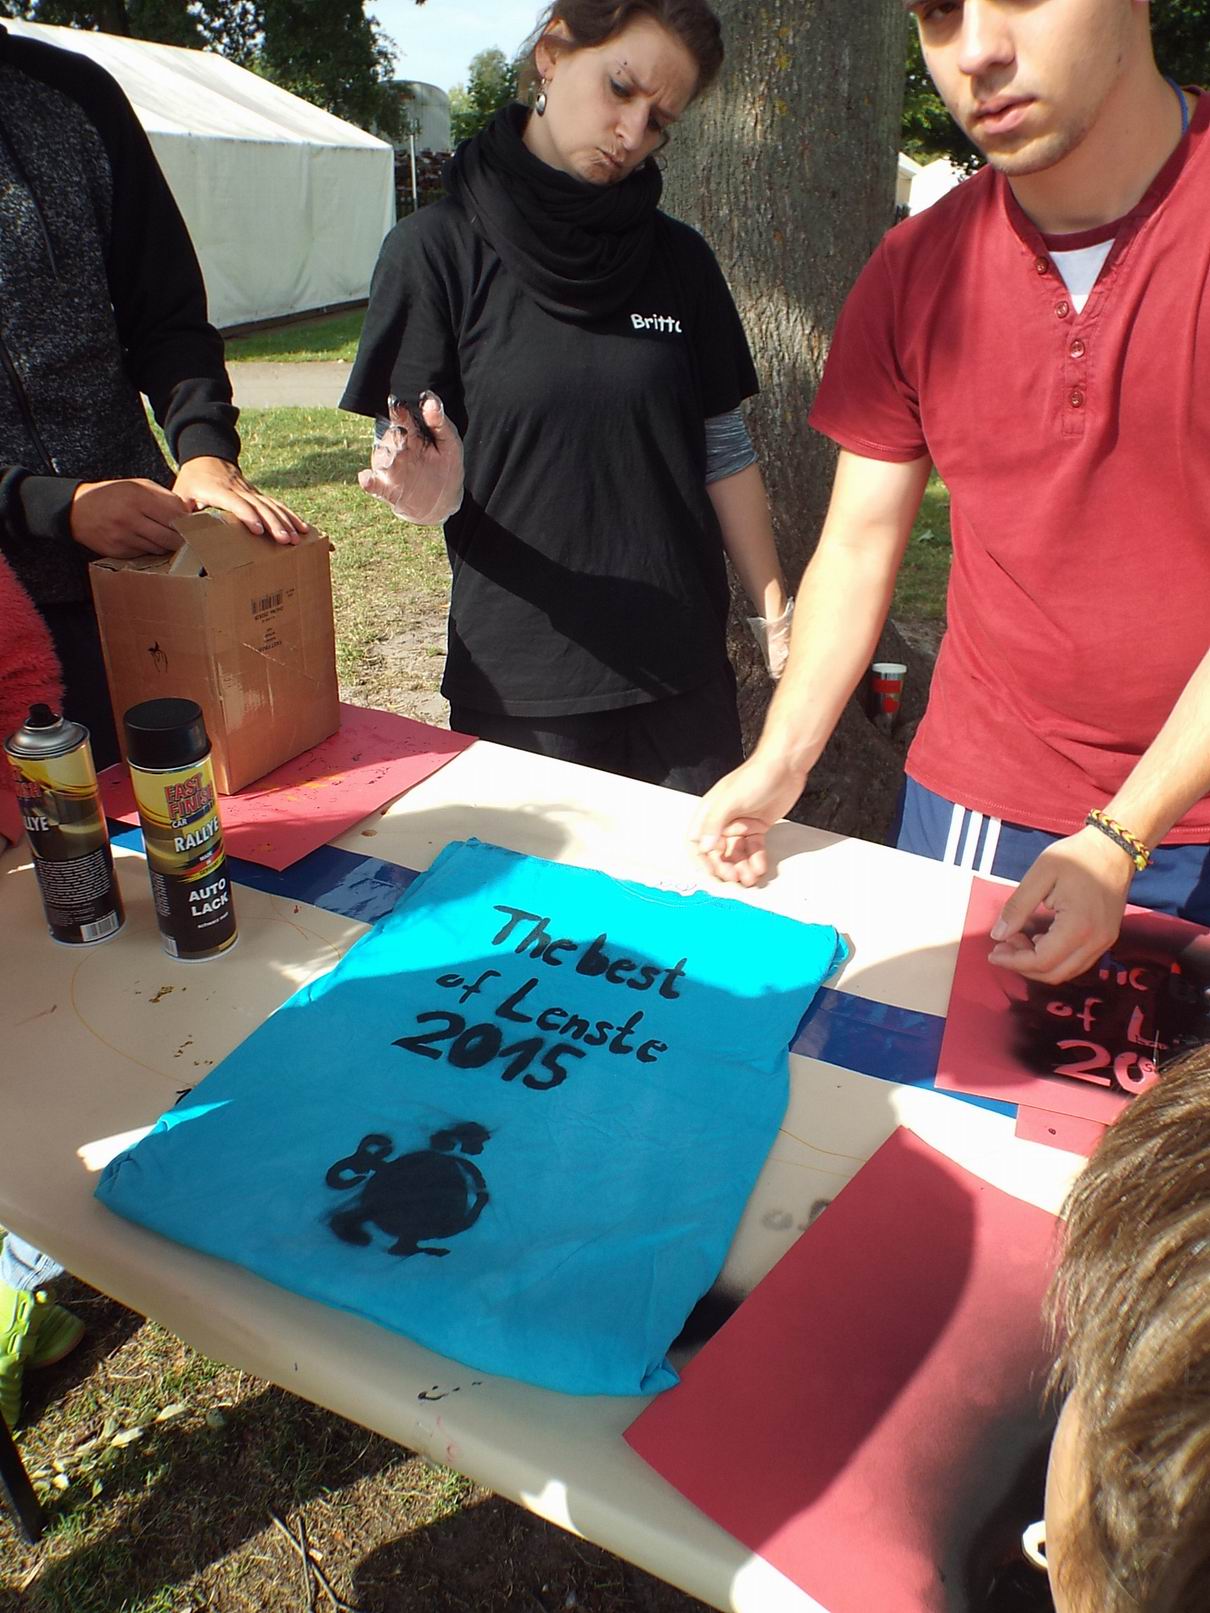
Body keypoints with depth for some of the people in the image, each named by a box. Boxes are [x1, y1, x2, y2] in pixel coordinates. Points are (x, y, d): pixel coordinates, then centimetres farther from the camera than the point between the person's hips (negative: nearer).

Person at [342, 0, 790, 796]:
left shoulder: (678, 258, 5)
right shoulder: (439, 248, -5)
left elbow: (724, 451, 7)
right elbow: (423, 475, -3)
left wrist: (778, 619, 4)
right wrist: (430, 490, -26)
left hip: (682, 672, 3)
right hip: (519, 684, -3)